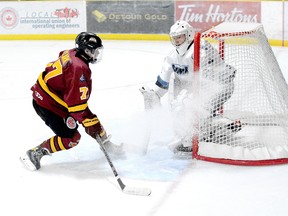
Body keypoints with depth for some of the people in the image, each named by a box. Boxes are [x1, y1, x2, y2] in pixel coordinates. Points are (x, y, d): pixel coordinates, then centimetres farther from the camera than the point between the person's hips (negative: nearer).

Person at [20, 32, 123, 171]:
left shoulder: (71, 54, -3)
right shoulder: (79, 69, -29)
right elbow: (77, 104, -30)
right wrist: (89, 124, -25)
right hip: (47, 105, -10)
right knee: (71, 138, -10)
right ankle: (35, 154, -1)